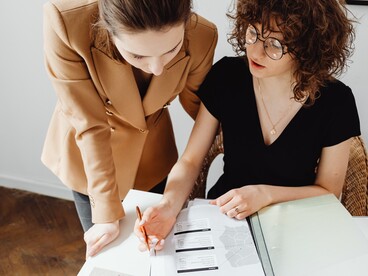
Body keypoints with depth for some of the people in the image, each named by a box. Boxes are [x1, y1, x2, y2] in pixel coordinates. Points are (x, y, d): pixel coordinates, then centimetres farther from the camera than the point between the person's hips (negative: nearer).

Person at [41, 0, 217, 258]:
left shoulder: (202, 36, -27)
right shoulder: (65, 21, -35)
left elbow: (198, 104, -8)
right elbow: (90, 125, -28)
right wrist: (107, 213, -22)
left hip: (153, 149, 2)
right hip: (87, 153, -1)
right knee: (102, 250, 13)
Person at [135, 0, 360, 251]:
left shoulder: (336, 101, -16)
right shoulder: (227, 76, -11)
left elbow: (328, 191, -4)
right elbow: (191, 161, -8)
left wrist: (266, 194, -20)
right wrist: (170, 204, -28)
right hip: (223, 215, 1)